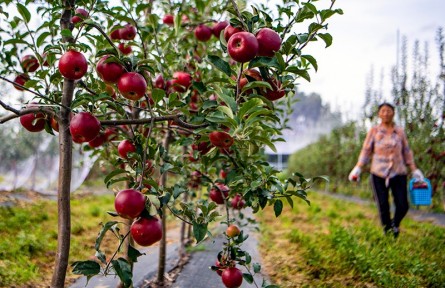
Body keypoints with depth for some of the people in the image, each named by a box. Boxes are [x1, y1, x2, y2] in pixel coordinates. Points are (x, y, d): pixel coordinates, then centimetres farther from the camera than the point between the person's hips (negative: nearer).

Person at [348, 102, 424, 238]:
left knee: (403, 206, -3)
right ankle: (388, 233, 19)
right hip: (379, 174, -2)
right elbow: (366, 151, 3)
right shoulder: (374, 131, 1)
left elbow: (407, 152, 13)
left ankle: (395, 224, 28)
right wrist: (358, 168, -5)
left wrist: (414, 170, 12)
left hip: (398, 173, 2)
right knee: (383, 207, -3)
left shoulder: (400, 131, 7)